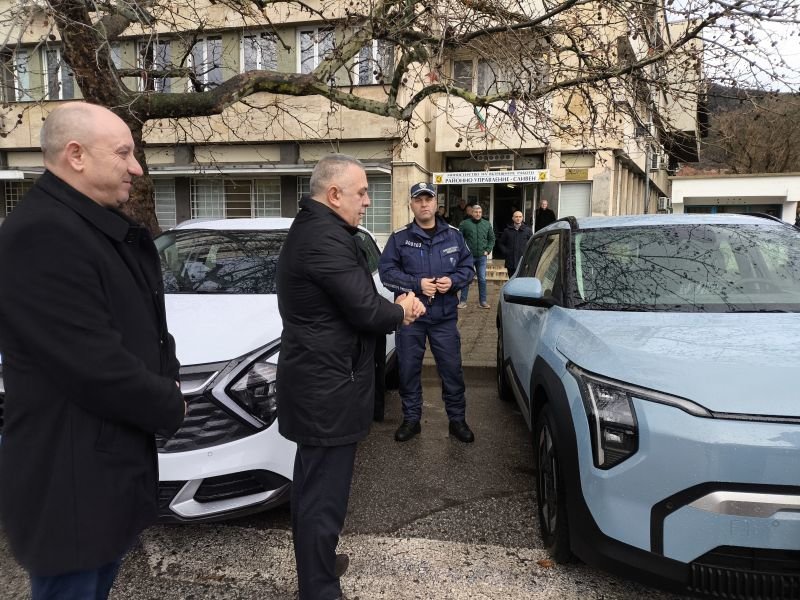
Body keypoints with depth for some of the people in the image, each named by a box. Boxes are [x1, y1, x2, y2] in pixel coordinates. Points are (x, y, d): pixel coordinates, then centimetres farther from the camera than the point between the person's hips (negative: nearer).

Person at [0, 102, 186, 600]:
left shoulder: (103, 226, 9)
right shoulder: (42, 234, -25)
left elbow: (143, 322, 16)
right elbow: (94, 365, -28)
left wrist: (167, 378, -2)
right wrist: (170, 406, -12)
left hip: (110, 460, 10)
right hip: (70, 479, -9)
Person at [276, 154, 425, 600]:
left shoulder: (310, 229, 13)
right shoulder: (327, 239, -21)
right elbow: (366, 311, -22)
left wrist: (394, 307, 2)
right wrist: (401, 312, -2)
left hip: (314, 380, 12)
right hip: (328, 388, -12)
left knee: (313, 486, 23)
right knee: (325, 493, 1)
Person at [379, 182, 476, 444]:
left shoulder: (454, 235, 6)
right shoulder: (399, 237, -1)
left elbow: (467, 267, 8)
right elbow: (386, 271, -6)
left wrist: (452, 280, -13)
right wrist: (417, 284, -17)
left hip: (445, 316, 1)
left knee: (452, 369, 6)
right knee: (408, 370, 8)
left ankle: (457, 420, 22)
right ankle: (411, 419, 24)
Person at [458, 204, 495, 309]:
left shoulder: (487, 224, 7)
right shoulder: (464, 223, -3)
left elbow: (492, 239, 13)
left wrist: (488, 250, 2)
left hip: (482, 257, 3)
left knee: (482, 279, 7)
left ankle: (483, 301, 15)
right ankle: (463, 301, 8)